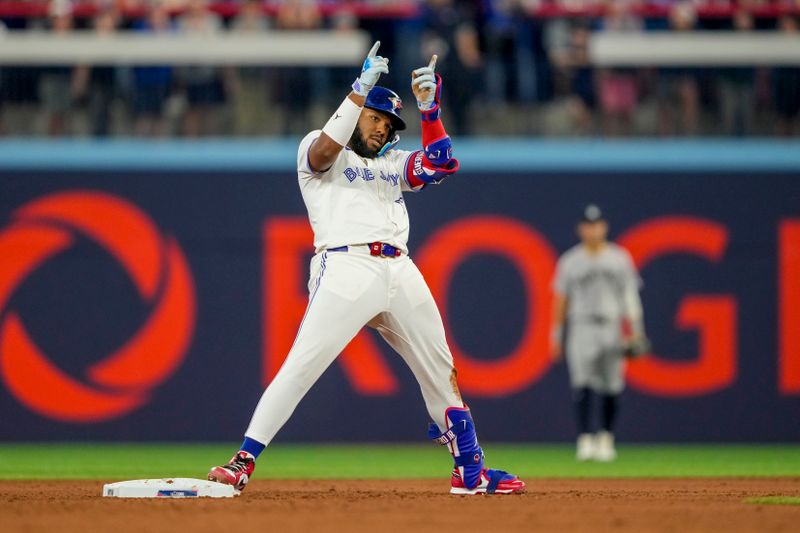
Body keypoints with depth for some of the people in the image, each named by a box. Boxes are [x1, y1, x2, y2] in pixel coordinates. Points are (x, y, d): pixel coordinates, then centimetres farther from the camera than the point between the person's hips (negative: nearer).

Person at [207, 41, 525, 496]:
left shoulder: (394, 163, 27)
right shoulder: (316, 149, 12)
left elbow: (442, 165, 13)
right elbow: (324, 151, -12)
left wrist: (429, 107, 6)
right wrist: (361, 90, -13)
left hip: (400, 271, 6)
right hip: (346, 267, -6)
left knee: (441, 372, 9)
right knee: (301, 367, -17)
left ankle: (470, 470, 17)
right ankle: (244, 462, -18)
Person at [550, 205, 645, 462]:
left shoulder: (620, 259, 8)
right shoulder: (570, 261, 8)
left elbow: (630, 295, 7)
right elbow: (560, 298, 10)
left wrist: (635, 330, -2)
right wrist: (556, 334, 7)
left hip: (613, 330, 1)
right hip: (582, 329, -1)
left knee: (611, 388, 1)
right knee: (582, 384, -14)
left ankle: (605, 439, 15)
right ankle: (585, 440, -15)